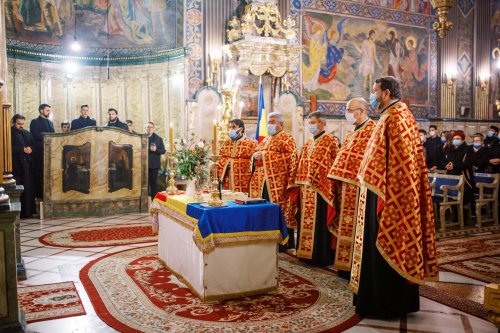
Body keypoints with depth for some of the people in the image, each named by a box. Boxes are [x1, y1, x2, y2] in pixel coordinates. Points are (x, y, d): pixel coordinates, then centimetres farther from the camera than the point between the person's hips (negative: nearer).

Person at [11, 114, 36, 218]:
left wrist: (31, 149, -6)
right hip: (17, 165, -6)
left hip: (28, 164, 6)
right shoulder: (10, 133, -1)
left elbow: (33, 145, 16)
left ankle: (29, 211, 12)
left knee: (30, 188, 5)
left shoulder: (27, 133, 19)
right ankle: (20, 212, -2)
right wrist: (23, 149, -17)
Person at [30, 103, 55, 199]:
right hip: (40, 151, -6)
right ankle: (40, 194, 2)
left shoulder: (50, 122, 19)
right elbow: (36, 136, -14)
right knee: (40, 173, -3)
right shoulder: (35, 122, -1)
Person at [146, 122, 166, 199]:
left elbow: (163, 151, 0)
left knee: (154, 183, 4)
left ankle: (154, 199, 11)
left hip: (154, 165, -1)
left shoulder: (158, 139, 4)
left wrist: (156, 149, -17)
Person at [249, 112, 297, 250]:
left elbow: (290, 158, -13)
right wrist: (255, 156, 0)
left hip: (278, 184, -7)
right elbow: (255, 156, 25)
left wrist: (265, 155, -14)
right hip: (262, 183, 8)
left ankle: (286, 246, 2)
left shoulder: (287, 139, -1)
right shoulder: (265, 140, 22)